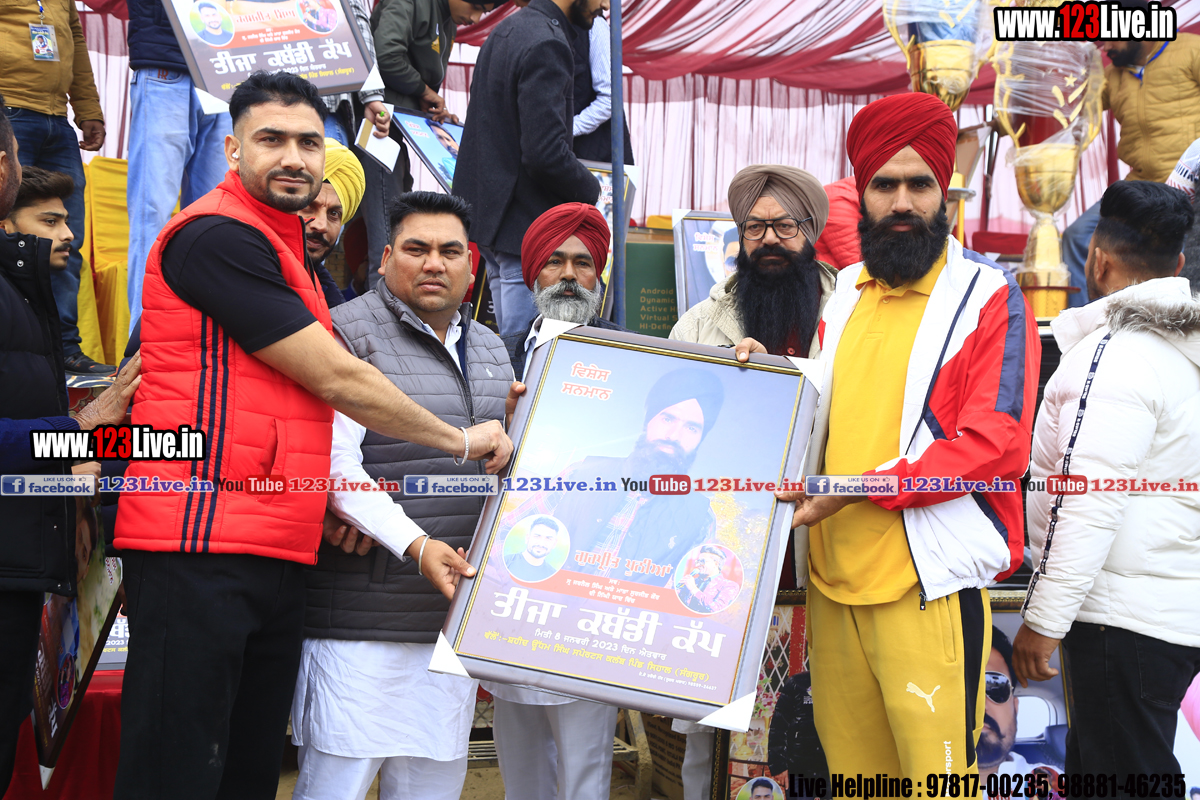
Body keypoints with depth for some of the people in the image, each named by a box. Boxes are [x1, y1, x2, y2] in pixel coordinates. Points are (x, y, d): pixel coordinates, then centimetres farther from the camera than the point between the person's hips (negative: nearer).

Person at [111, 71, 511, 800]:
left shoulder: (286, 253, 22)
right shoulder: (219, 235, -8)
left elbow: (325, 415, 22)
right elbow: (339, 382, -10)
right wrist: (462, 442, 4)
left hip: (276, 558, 10)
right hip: (202, 545, -9)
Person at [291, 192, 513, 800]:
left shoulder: (490, 350, 18)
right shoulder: (348, 333, -4)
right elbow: (336, 465, -13)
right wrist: (416, 546, -20)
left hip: (456, 612, 7)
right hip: (364, 611, -6)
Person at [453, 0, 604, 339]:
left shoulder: (506, 30, 13)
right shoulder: (546, 44, -18)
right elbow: (546, 154, -24)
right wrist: (592, 190, -7)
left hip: (489, 213, 10)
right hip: (527, 224, -10)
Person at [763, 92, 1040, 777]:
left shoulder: (989, 296, -4)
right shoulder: (843, 292, 16)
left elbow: (997, 445, -15)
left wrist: (860, 487, -19)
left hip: (930, 584, -5)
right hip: (833, 573, 6)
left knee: (935, 767, -3)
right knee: (849, 762, 12)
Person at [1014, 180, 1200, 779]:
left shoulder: (1118, 356, -17)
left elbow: (1091, 505, -22)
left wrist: (1043, 621, -18)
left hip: (1128, 620, -10)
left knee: (1121, 773, -2)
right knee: (1093, 766, 19)